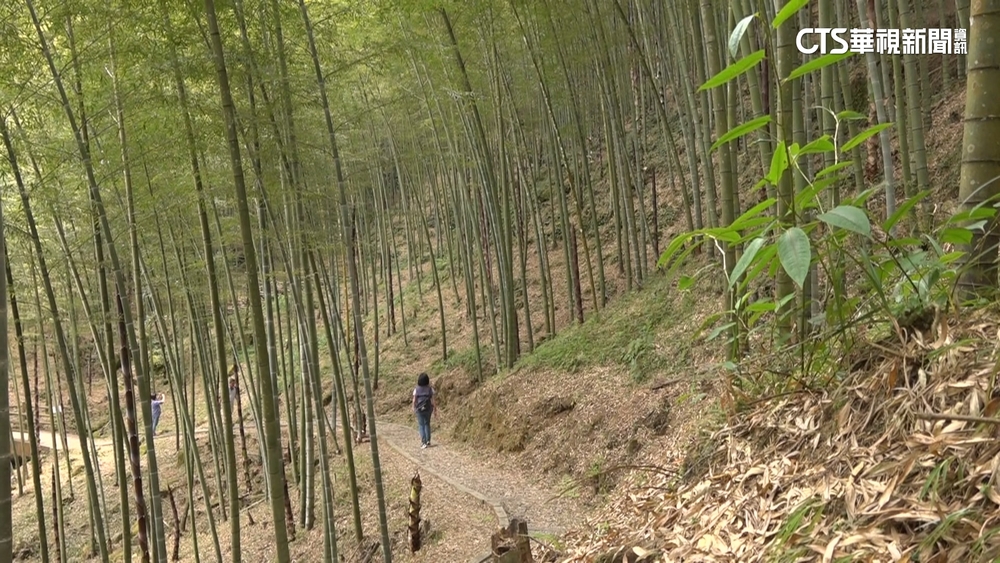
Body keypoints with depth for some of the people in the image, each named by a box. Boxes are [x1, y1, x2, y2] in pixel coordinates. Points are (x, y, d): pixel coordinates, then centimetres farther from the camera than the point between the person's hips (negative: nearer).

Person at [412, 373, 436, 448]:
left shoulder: (416, 389, -10)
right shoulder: (430, 389, -9)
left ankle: (423, 442, -4)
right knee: (427, 424, 19)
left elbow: (414, 400, -5)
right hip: (428, 408, 1)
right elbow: (432, 400, -10)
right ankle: (428, 441, 19)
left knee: (421, 425, 5)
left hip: (419, 409, -1)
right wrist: (434, 408, 1)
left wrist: (413, 407, 12)